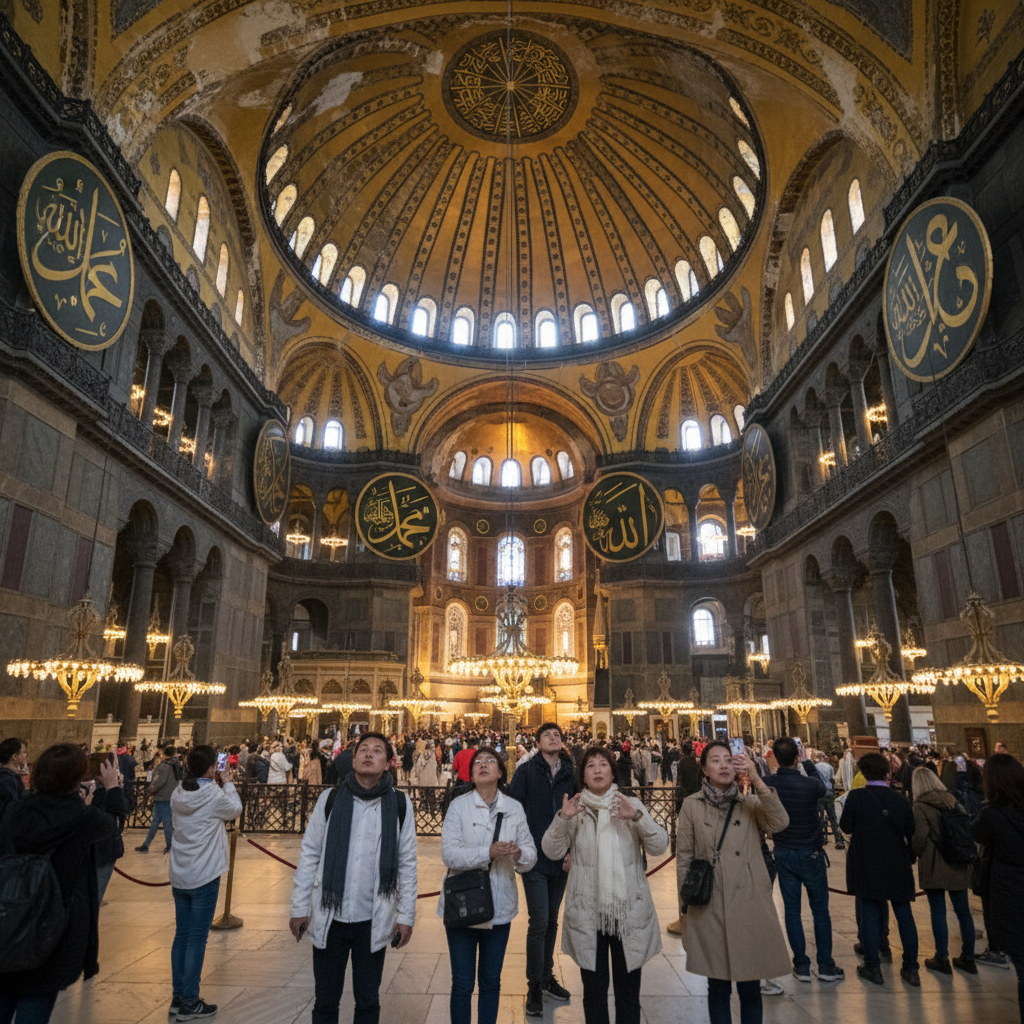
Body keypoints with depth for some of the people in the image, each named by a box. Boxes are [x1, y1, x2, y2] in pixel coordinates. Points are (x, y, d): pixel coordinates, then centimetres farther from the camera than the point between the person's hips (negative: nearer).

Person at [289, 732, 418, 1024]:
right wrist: (300, 907, 1)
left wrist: (406, 915, 0)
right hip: (329, 916, 0)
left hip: (374, 920, 0)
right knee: (325, 1001, 15)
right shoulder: (330, 798, -3)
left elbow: (407, 863, 0)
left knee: (368, 1001, 15)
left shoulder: (399, 804, -3)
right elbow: (309, 854, 2)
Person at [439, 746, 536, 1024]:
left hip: (500, 906, 3)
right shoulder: (458, 805, -6)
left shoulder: (515, 808, 2)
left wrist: (520, 854, -22)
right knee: (462, 984, 4)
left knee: (491, 982, 16)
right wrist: (488, 853, -25)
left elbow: (531, 854, 0)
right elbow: (449, 853, -15)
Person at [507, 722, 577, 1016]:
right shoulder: (527, 771, -6)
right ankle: (534, 986, 14)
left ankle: (547, 976, 33)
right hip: (534, 857, -4)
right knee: (539, 923, -3)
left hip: (561, 858, 4)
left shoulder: (570, 774, 4)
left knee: (552, 920, 16)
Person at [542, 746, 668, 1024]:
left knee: (628, 988, 9)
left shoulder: (631, 805, 4)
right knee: (593, 988, 11)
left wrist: (638, 817, -23)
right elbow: (552, 851, -6)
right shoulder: (576, 808, 2)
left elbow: (660, 846, -6)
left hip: (629, 910, 0)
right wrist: (563, 818, -23)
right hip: (587, 911, 0)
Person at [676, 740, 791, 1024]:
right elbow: (683, 858, 3)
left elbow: (780, 823, -17)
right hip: (709, 908, -1)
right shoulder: (691, 805, -1)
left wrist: (756, 779, -24)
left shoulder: (751, 803, 3)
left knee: (750, 988, 10)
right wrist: (685, 906, 2)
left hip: (750, 905, 1)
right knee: (718, 988, 10)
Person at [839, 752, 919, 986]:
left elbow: (846, 826, -8)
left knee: (870, 914, 6)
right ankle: (911, 969, 20)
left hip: (867, 867, -2)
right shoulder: (900, 800, -6)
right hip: (898, 868, 2)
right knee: (905, 916, 13)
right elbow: (911, 833, 2)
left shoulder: (856, 797, -13)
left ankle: (873, 967, 13)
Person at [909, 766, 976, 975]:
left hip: (934, 866, -5)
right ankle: (968, 958, 24)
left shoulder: (920, 806, -12)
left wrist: (915, 854, -1)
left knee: (938, 912, 4)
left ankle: (942, 958, 11)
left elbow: (920, 837, -19)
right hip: (958, 864, 5)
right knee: (963, 911, 14)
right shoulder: (952, 800, 4)